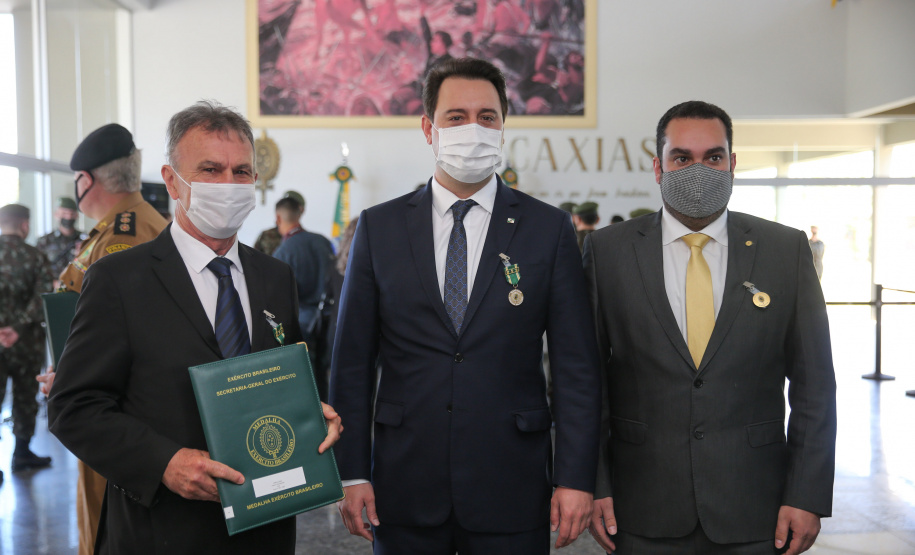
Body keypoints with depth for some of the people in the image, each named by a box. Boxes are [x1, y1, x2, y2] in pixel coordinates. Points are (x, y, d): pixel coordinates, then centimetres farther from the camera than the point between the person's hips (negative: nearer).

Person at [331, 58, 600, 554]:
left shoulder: (549, 228, 1)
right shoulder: (378, 228, 3)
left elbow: (576, 365, -1)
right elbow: (352, 360, 3)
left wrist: (575, 478, -6)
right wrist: (352, 473, -1)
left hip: (511, 495, 0)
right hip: (405, 491, 1)